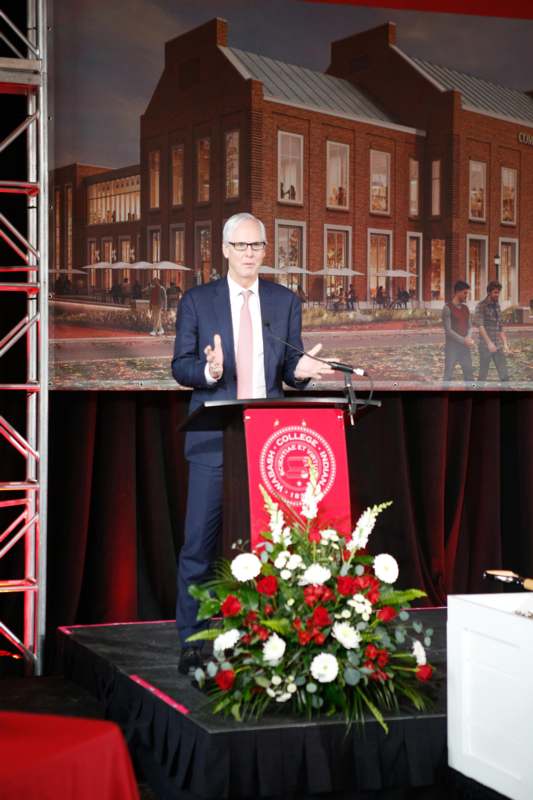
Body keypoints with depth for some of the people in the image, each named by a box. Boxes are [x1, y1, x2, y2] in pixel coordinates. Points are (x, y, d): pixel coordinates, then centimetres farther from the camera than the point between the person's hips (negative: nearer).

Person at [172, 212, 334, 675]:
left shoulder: (286, 302, 11)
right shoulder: (197, 301, 5)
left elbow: (289, 372, 10)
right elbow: (180, 366, 2)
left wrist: (301, 370, -13)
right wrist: (208, 370, -19)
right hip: (214, 439, -2)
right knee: (199, 542, -2)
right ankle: (192, 641, 8)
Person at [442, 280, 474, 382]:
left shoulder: (465, 308, 12)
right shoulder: (447, 308, -8)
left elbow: (469, 326, 13)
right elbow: (448, 330, -13)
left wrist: (469, 337, -9)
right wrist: (464, 341, -15)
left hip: (465, 347, 6)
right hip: (452, 347, -6)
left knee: (469, 374, 7)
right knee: (448, 375, -2)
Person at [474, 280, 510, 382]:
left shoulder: (497, 306, 13)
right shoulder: (481, 306, -7)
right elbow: (480, 326, -16)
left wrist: (505, 343, 12)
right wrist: (489, 343, -23)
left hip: (498, 346, 6)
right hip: (486, 346, -6)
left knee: (505, 375, 4)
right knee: (483, 375, 3)